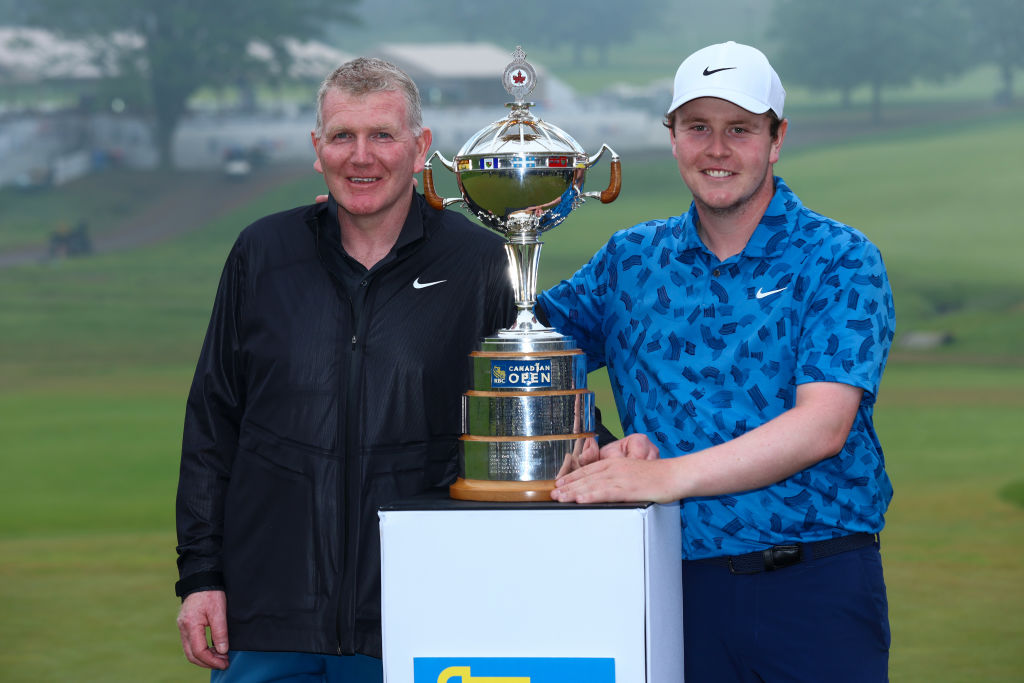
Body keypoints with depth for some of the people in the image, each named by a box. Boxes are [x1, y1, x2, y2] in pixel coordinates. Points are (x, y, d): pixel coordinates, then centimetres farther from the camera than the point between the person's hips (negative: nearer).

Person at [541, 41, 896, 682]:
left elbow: (823, 426, -14)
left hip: (817, 584, -3)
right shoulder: (631, 260, 10)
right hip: (676, 578, 3)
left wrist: (667, 475, -23)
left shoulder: (839, 259, -2)